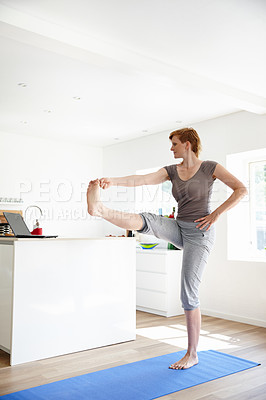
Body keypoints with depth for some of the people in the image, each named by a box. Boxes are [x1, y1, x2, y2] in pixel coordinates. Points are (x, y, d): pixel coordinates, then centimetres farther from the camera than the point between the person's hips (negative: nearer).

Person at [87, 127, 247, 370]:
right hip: (178, 228, 6)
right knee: (146, 220, -23)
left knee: (189, 292, -5)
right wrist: (111, 181, -23)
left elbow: (241, 190, -7)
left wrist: (216, 214, -13)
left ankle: (192, 355, 7)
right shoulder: (171, 171, 8)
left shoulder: (209, 167, -4)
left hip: (199, 233, -5)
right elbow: (142, 180, -7)